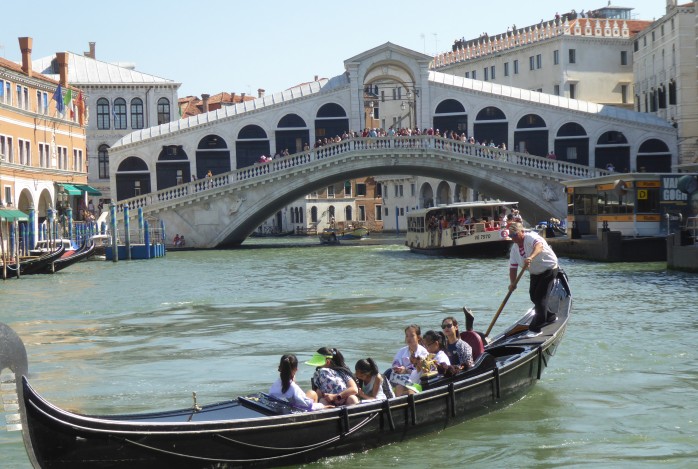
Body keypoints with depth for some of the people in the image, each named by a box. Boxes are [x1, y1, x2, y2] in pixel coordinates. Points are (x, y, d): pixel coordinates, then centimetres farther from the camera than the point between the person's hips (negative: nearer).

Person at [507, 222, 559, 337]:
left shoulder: (531, 237, -24)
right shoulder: (514, 248, 0)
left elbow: (539, 246, -47)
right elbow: (513, 267, -1)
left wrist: (530, 257, -65)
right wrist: (512, 283, -15)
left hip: (549, 269, -9)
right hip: (535, 273, 9)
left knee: (539, 297, -14)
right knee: (533, 295, 13)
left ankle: (535, 329, -13)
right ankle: (550, 317, 37)